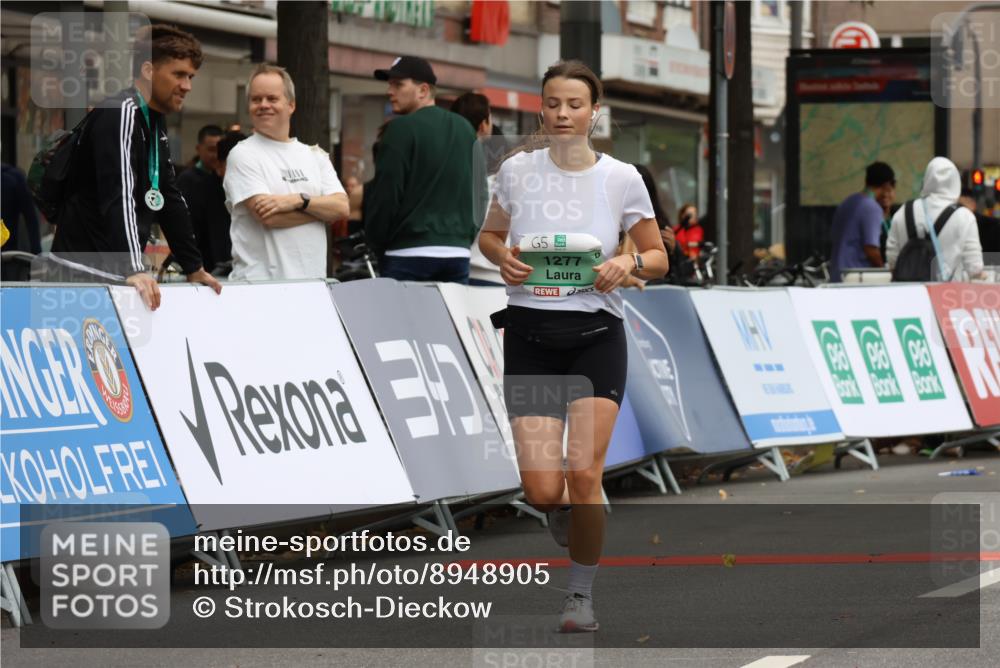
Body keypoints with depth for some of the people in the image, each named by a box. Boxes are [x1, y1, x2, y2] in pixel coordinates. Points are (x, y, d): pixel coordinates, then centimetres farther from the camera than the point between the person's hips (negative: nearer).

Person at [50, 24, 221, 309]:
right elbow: (118, 198, -26)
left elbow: (170, 200, 22)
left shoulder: (155, 124, 16)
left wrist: (195, 268, 19)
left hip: (118, 271, 9)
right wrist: (133, 271, -35)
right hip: (86, 272, -9)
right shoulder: (120, 114, -14)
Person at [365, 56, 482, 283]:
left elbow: (385, 193, -9)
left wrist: (375, 243, 2)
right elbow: (480, 194, 16)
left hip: (409, 255, -6)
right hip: (458, 254, 6)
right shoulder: (465, 129, 14)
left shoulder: (402, 128, -7)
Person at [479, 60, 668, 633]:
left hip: (596, 334, -1)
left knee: (584, 476, -10)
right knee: (543, 490, -8)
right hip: (530, 333, 1)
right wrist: (503, 257, -6)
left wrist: (629, 263, -15)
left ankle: (582, 593, 9)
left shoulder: (622, 178, -1)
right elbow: (490, 235, 16)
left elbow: (658, 258, 7)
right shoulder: (517, 171, 1)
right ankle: (565, 513, 30)